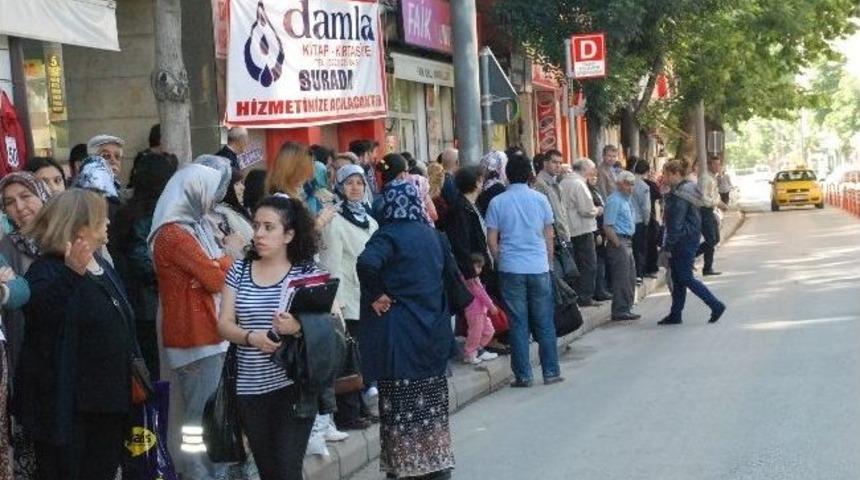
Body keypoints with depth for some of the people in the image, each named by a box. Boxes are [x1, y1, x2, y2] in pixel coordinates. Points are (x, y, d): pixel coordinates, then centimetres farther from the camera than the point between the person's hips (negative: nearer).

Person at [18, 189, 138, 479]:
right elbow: (37, 311, -32)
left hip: (108, 399, 8)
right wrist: (70, 275, -42)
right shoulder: (48, 270, -12)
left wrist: (135, 366, 19)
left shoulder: (103, 267, 14)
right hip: (68, 403, -8)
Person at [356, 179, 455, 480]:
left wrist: (376, 295, -18)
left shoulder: (389, 235, -13)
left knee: (402, 404, 2)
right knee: (431, 400, 14)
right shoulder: (431, 235, 6)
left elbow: (367, 263, -31)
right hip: (433, 331, 5)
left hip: (399, 333, -5)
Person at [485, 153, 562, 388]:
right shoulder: (540, 199, 1)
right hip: (539, 267, 1)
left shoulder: (498, 202, -1)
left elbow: (492, 240, 0)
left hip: (510, 269, -1)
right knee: (544, 322, 8)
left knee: (518, 324, 3)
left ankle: (523, 375, 4)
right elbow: (548, 236, 6)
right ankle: (551, 371, 12)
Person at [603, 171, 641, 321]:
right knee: (621, 278, -8)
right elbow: (607, 227, -19)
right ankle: (620, 311, -4)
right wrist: (618, 245, -19)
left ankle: (627, 308, 20)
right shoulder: (614, 201, -14)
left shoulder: (626, 200, 17)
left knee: (630, 278, 13)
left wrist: (627, 244, 15)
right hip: (618, 242, -10)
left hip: (627, 242, 10)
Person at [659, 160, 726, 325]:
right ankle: (675, 315, 15)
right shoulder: (688, 189, 14)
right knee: (677, 279, 11)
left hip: (684, 241, -10)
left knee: (685, 278, -5)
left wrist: (667, 248, -19)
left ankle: (716, 305, -2)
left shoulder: (680, 195, -18)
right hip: (690, 238, 10)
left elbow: (676, 225, -22)